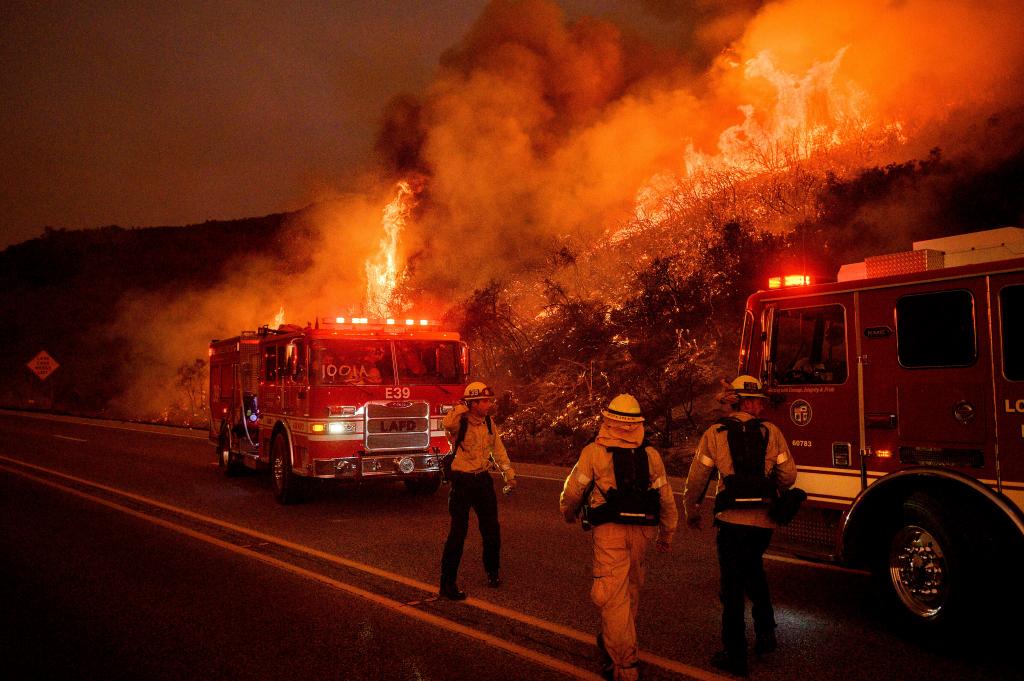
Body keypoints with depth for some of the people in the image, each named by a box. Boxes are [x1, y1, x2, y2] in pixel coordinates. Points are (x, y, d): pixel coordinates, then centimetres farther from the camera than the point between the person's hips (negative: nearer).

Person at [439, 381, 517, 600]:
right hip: (462, 481, -6)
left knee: (491, 529, 14)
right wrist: (463, 407, -25)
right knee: (458, 531, -4)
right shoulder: (460, 422, -14)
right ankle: (448, 582, 6)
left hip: (483, 479, 6)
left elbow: (498, 449, 15)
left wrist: (509, 474, 14)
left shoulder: (489, 423, 4)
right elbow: (448, 423, -39)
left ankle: (493, 570, 36)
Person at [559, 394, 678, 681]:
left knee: (613, 596, -2)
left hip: (609, 529, -4)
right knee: (631, 591, 21)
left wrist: (568, 513, 23)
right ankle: (613, 642, 39)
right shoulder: (651, 454, 6)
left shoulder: (594, 451, -4)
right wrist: (666, 534, 22)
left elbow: (573, 490, 2)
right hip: (642, 530, 5)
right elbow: (667, 499, 10)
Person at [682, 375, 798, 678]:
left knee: (733, 587, 6)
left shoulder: (715, 434, -2)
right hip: (764, 520, 3)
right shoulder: (772, 432, 1)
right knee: (754, 571, 29)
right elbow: (788, 476, 1)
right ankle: (765, 631, 29)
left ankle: (736, 656, 12)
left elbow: (696, 479, -2)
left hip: (732, 520, -3)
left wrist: (691, 512, 13)